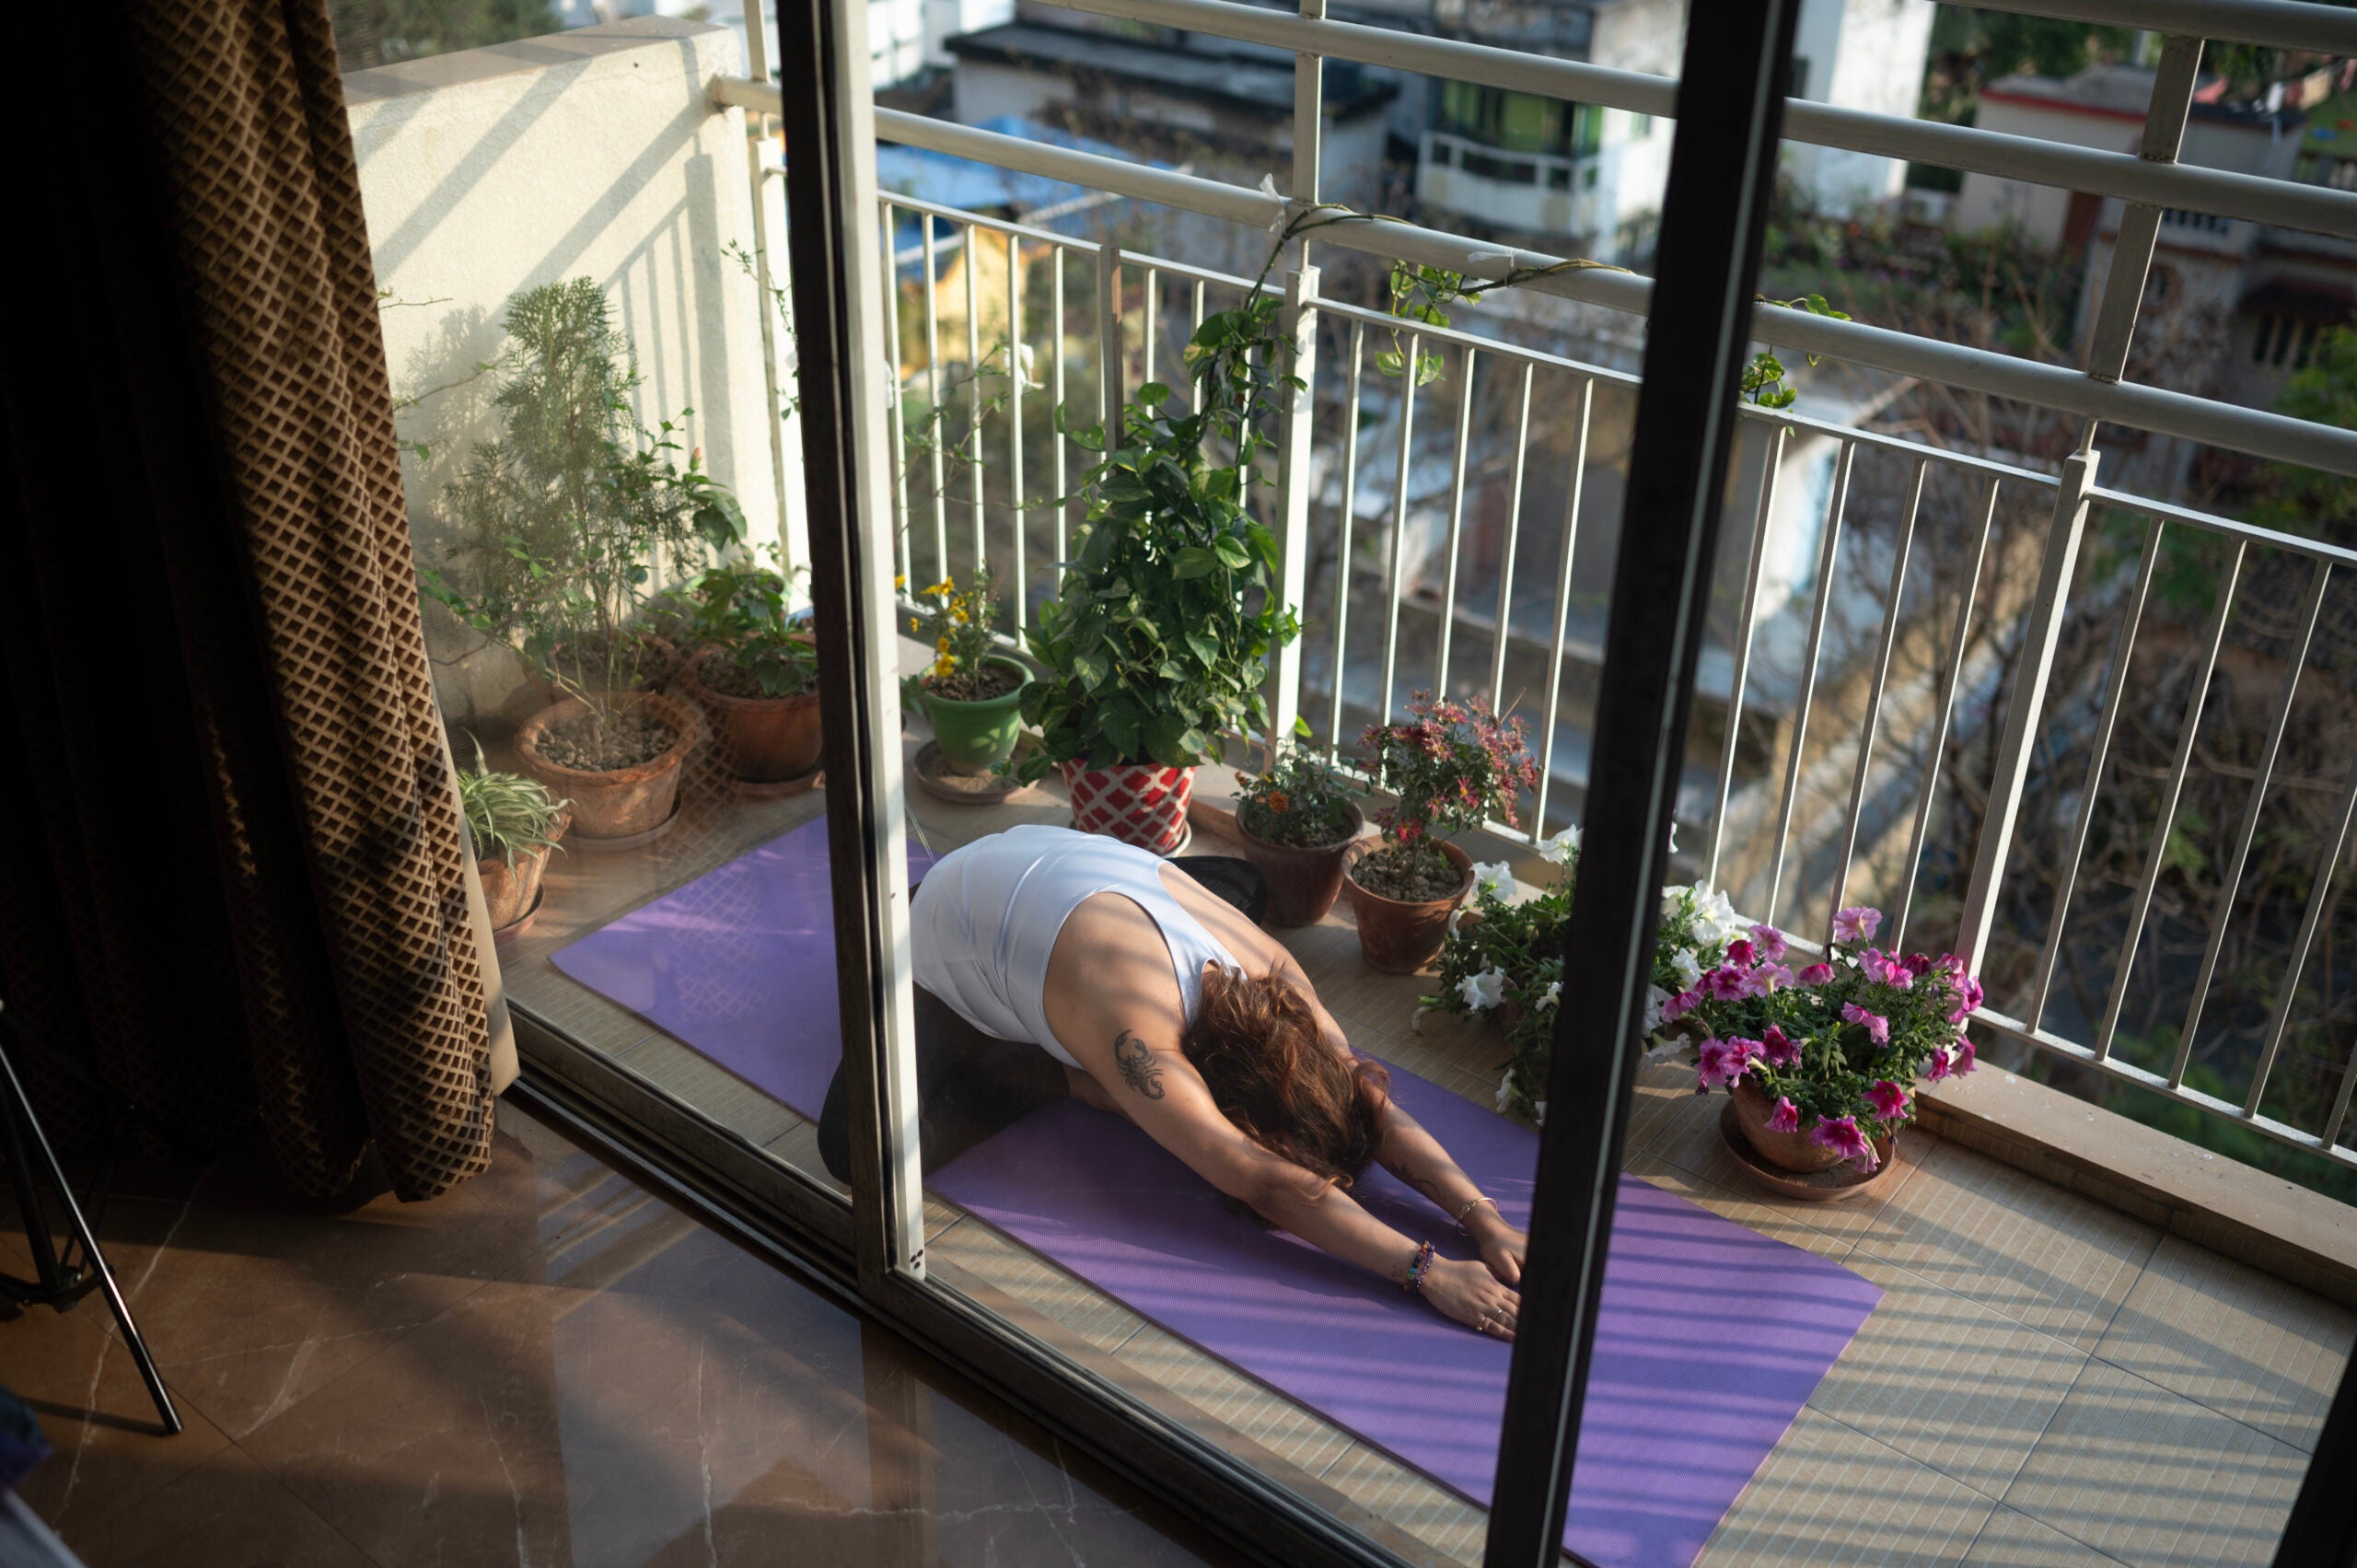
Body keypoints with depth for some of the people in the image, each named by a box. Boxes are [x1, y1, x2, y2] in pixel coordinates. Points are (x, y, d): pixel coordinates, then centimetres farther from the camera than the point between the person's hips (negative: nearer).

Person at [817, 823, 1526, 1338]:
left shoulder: (1273, 975, -25)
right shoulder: (1141, 1043, -44)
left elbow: (1373, 1101, -25)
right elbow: (1266, 1186, -50)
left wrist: (1485, 1219, -36)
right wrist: (1427, 1272, -53)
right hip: (948, 937, -6)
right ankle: (1063, 1073, 0)